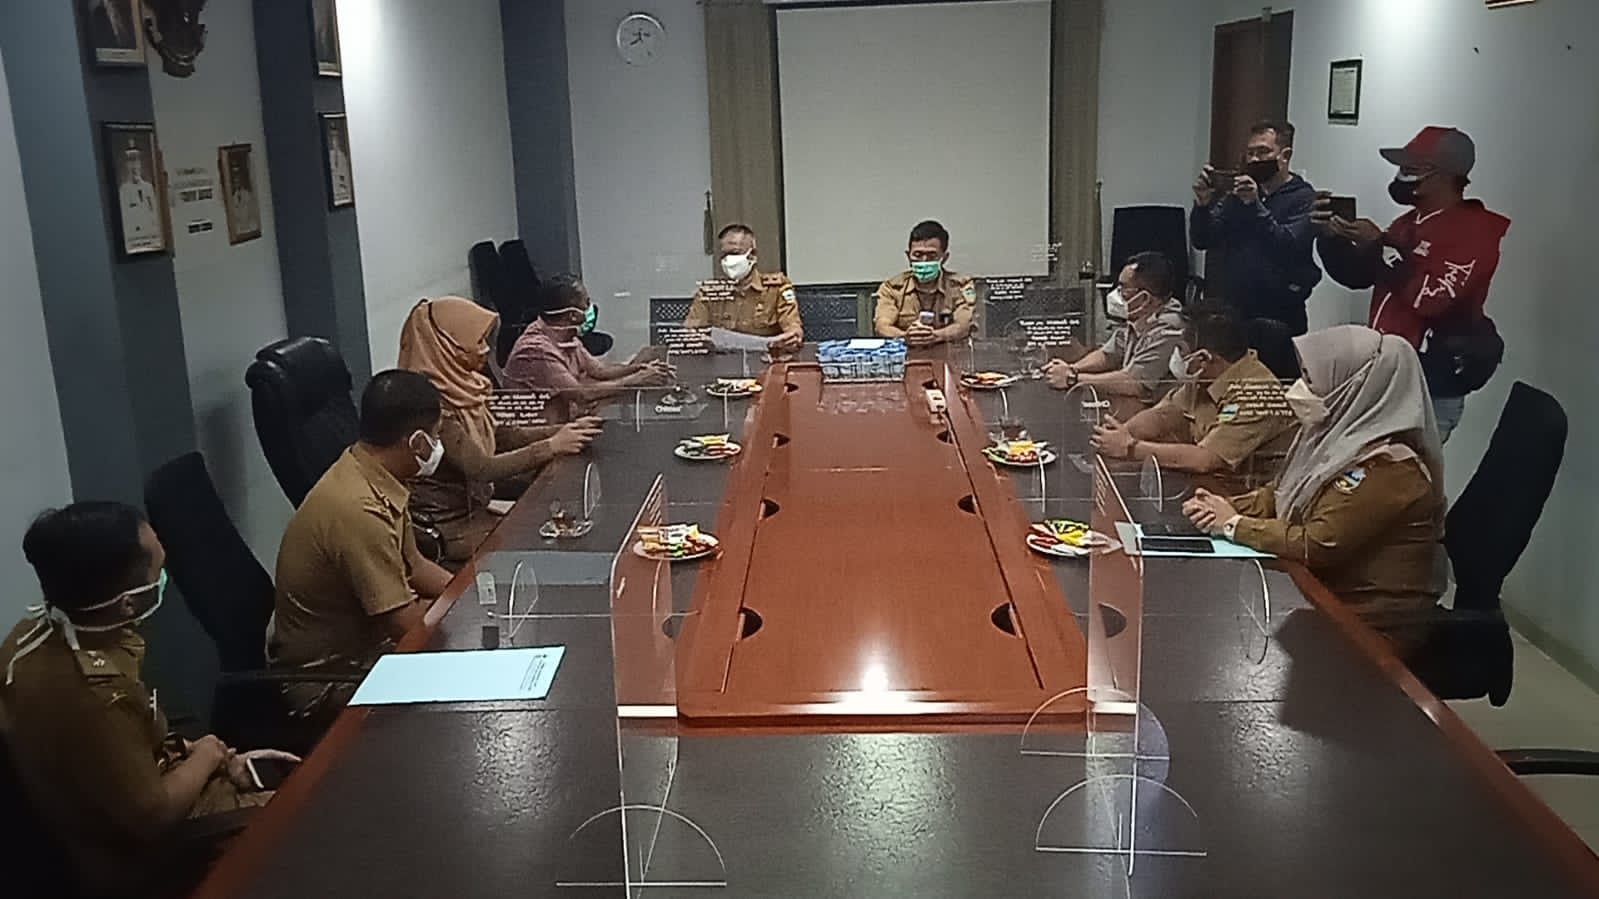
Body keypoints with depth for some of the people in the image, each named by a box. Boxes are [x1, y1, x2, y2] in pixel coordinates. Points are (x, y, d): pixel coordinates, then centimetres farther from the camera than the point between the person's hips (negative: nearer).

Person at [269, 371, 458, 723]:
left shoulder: (376, 480, -2)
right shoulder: (359, 509, -30)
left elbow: (414, 566, 11)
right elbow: (405, 622, -25)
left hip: (359, 642, 9)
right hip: (327, 676, -9)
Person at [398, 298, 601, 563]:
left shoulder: (460, 386, 2)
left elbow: (497, 436, 10)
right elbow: (481, 469, -27)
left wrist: (562, 432, -2)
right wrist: (551, 447, -23)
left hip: (472, 508, 8)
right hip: (447, 527, -8)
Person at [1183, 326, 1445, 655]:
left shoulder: (1388, 467, -24)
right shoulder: (1343, 436, 3)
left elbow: (1317, 546, -26)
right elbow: (1282, 495, 12)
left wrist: (1234, 525, -15)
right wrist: (1226, 507, -6)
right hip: (1326, 596, 8)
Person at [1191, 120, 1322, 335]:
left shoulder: (1303, 197, -4)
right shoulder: (1237, 194, 10)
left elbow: (1290, 248, -20)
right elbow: (1201, 241, 4)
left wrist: (1255, 206, -26)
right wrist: (1203, 205, -13)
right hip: (1233, 309, 4)